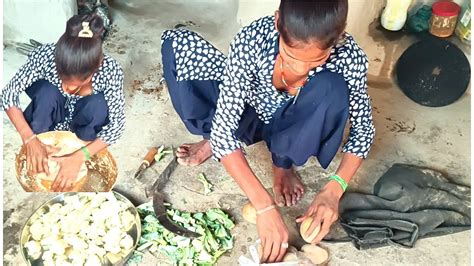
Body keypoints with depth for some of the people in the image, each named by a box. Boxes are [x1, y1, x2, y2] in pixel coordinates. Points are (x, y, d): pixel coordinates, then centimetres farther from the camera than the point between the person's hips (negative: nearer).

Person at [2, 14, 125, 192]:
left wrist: (78, 158, -39)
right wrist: (30, 139, -36)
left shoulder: (110, 69, -35)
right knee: (46, 91, -32)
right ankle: (35, 159, -11)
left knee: (98, 104, -33)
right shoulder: (45, 55, -34)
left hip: (83, 118, 0)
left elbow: (117, 124, -29)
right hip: (52, 111, 1)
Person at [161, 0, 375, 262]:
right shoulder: (252, 40, -34)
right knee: (176, 43, -22)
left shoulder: (349, 56, -30)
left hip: (292, 125, 0)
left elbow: (363, 128, -15)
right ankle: (214, 143, -1)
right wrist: (265, 206, -41)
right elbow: (223, 129, -34)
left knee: (333, 88, -36)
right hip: (248, 116, 0)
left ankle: (283, 163, -6)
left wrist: (334, 188, -32)